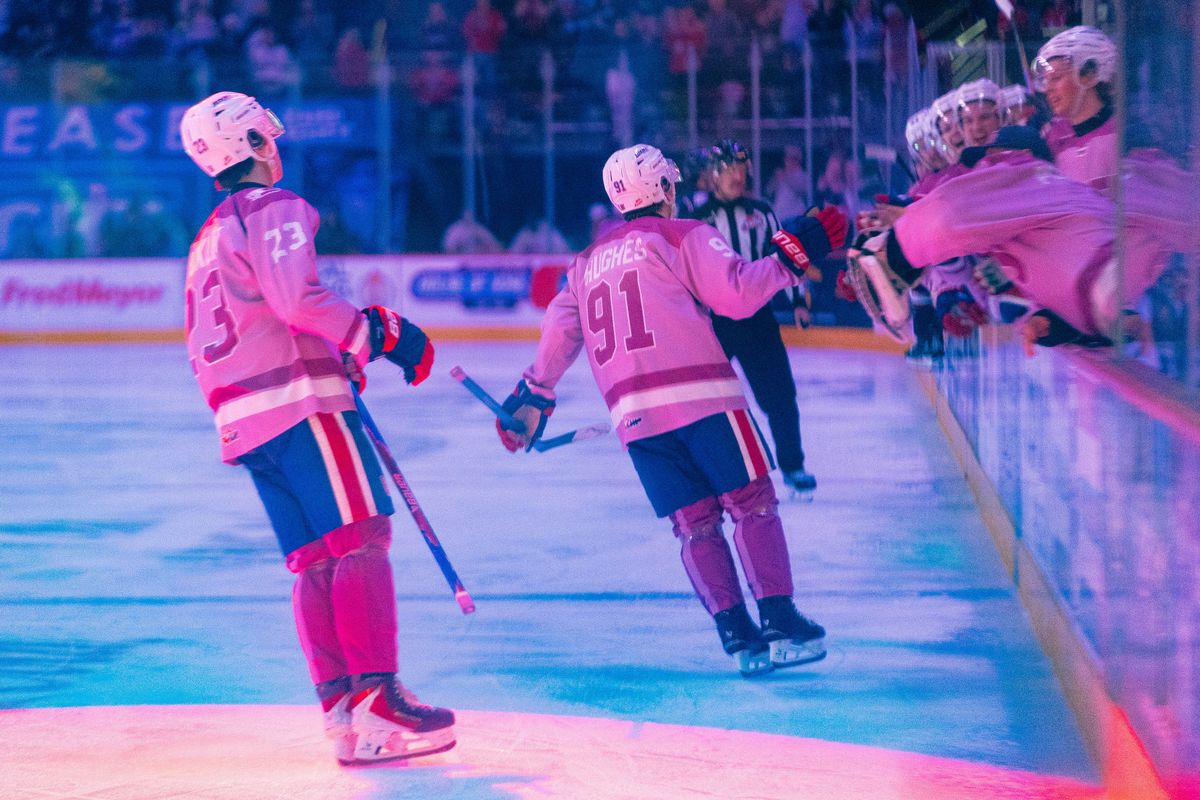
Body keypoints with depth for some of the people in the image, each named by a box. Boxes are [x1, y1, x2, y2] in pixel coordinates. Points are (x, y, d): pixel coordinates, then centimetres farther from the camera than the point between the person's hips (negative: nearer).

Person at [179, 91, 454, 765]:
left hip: (244, 418, 9)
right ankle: (376, 701, -23)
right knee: (361, 535, -14)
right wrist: (382, 332, -10)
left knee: (315, 560, 4)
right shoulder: (274, 208, -3)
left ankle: (342, 711, -3)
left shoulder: (209, 237, 26)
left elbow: (205, 351, 28)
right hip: (302, 400, -9)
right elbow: (298, 300, -18)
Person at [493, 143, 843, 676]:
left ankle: (736, 634, -1)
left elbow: (559, 336, 22)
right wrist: (791, 256, 2)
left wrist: (531, 399, 32)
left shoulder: (588, 262, 23)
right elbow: (735, 294, -7)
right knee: (751, 503, -1)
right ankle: (778, 621, -10)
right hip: (700, 395, -5)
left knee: (695, 523, 8)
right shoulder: (683, 236, 5)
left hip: (632, 412, 5)